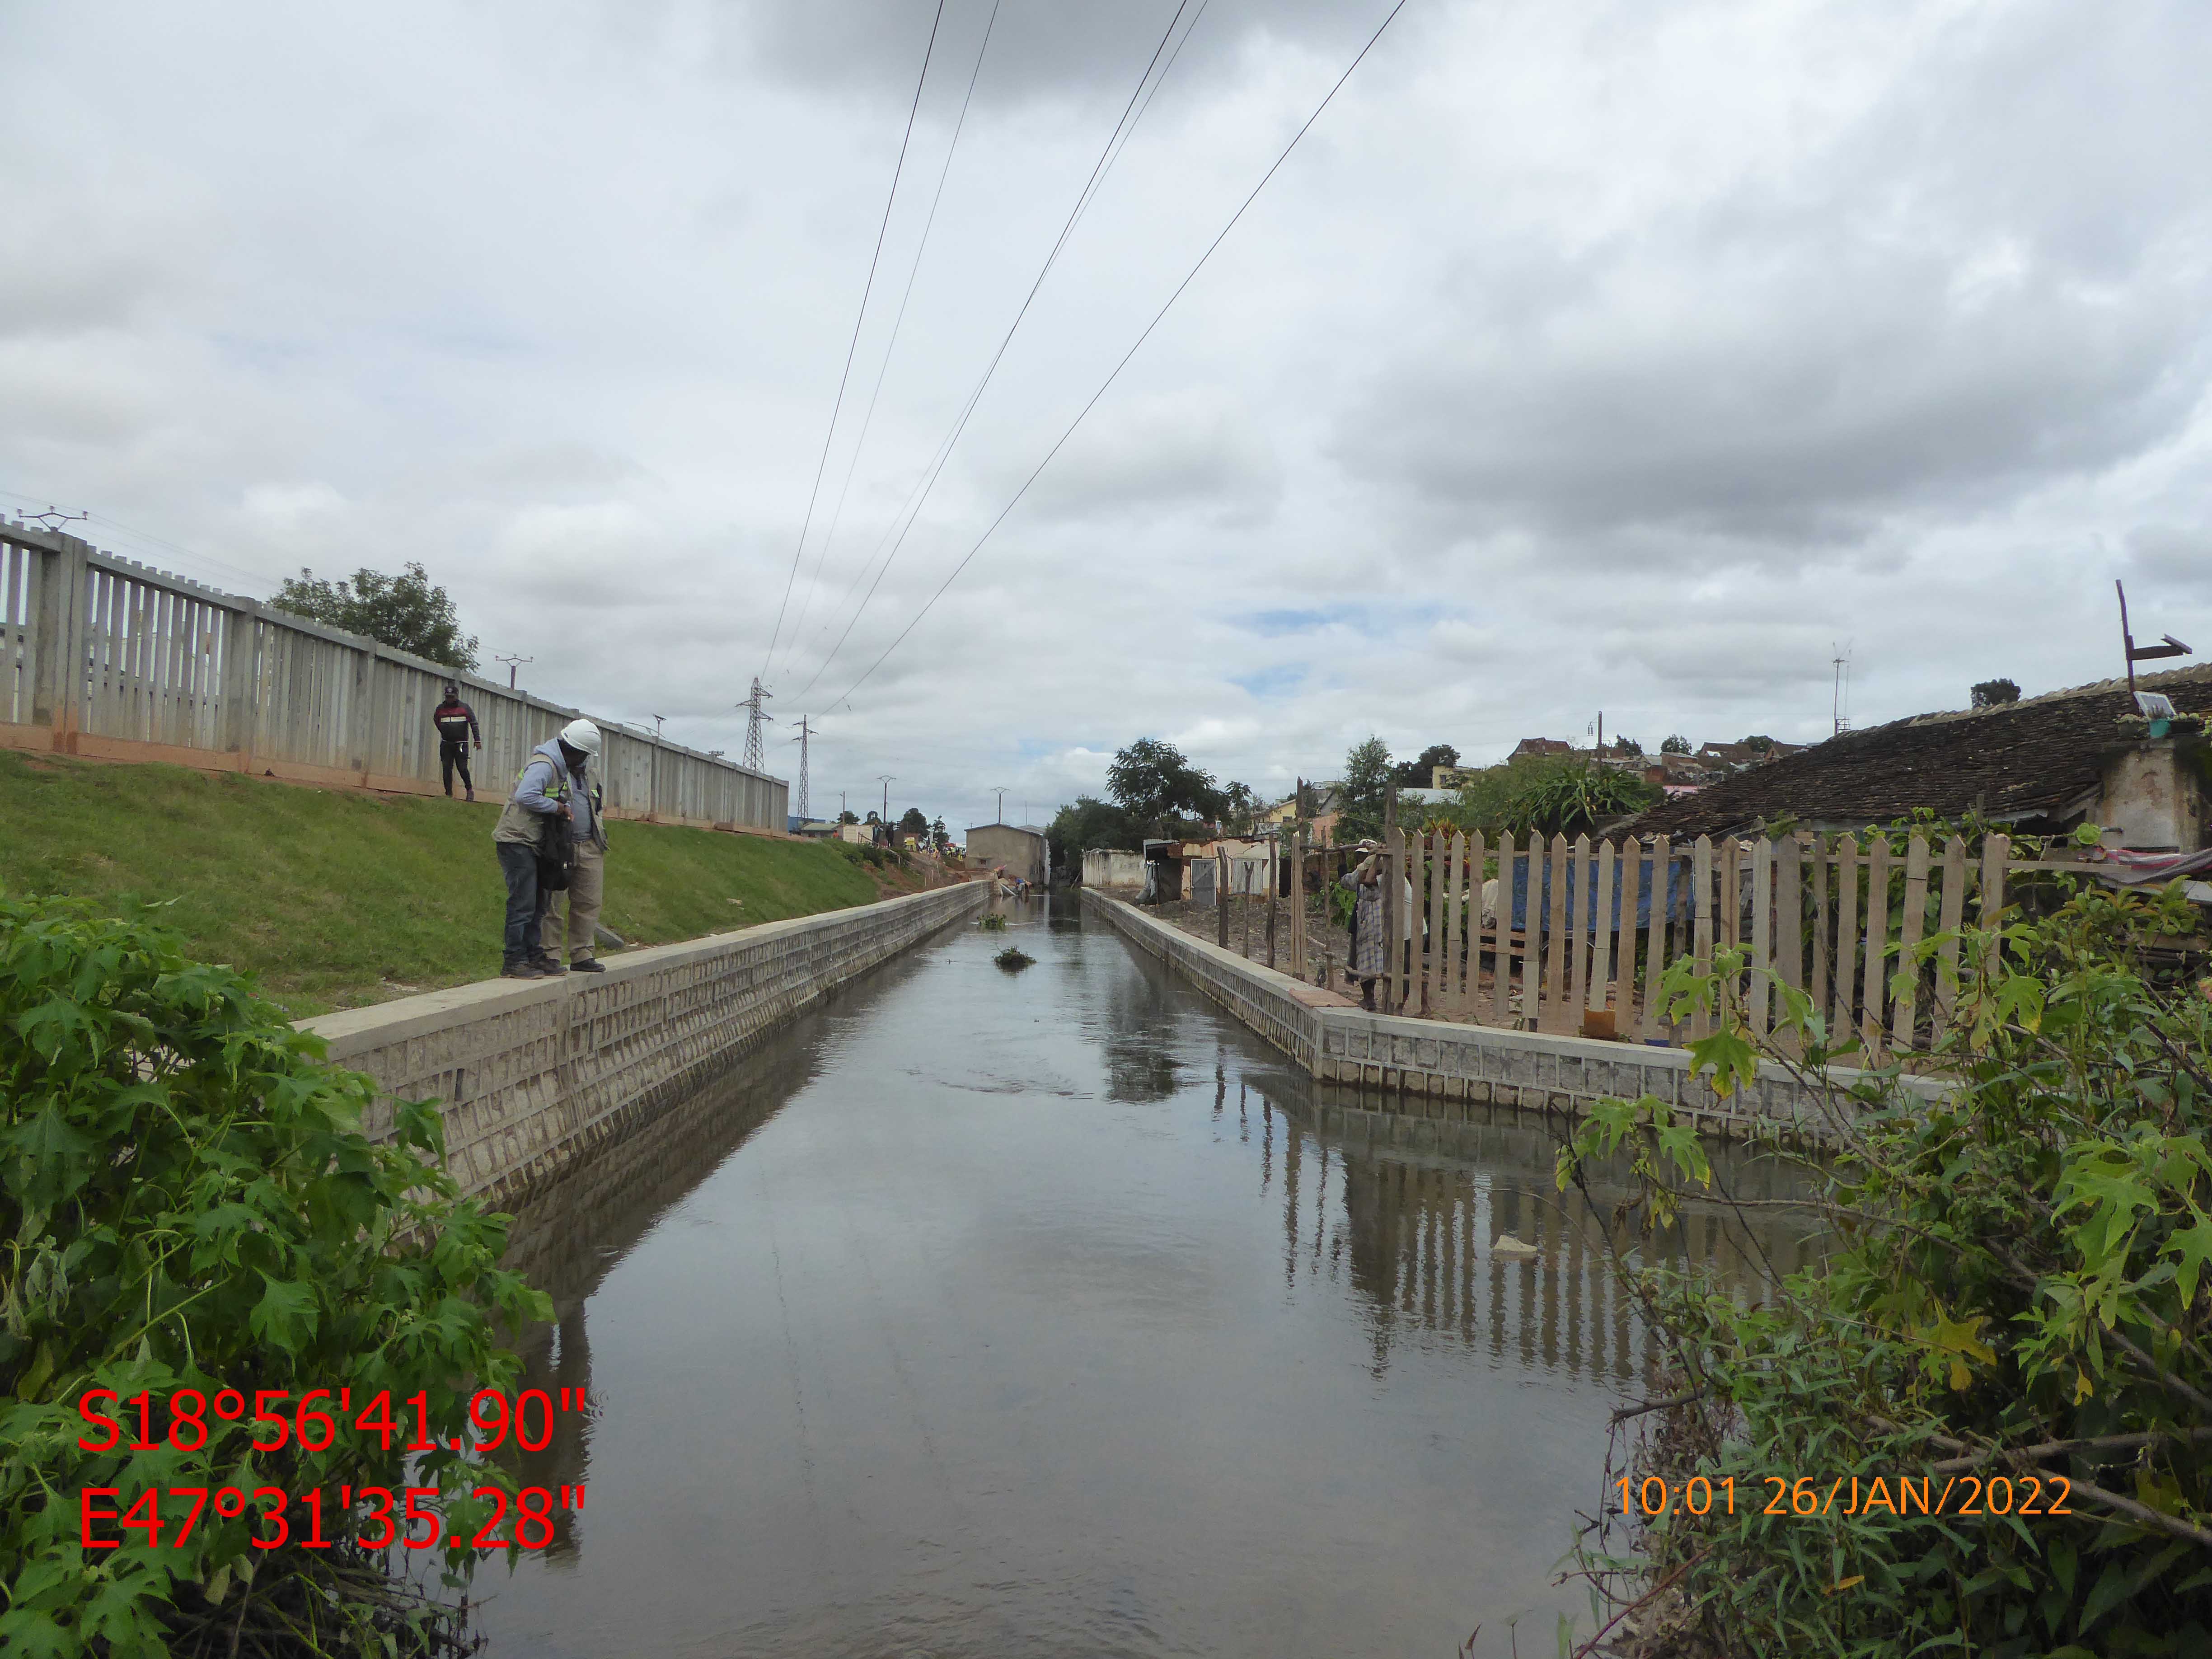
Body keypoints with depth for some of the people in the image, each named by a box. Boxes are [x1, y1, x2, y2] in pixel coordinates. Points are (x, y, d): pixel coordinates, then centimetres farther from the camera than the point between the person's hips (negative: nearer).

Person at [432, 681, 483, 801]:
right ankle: (449, 793, 6)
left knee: (463, 768, -8)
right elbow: (436, 721, 28)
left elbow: (474, 724, -1)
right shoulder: (440, 709, 9)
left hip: (461, 744, -3)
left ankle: (470, 789, 11)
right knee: (447, 769, 0)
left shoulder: (465, 708, 1)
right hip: (446, 744, 3)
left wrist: (478, 740, -8)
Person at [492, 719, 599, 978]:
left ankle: (535, 956, 19)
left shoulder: (564, 769, 14)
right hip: (517, 840, -10)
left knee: (539, 902, 12)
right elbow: (525, 795, -31)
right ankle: (513, 961, -4)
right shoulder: (544, 765, -17)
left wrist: (566, 808, 4)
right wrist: (556, 806, -18)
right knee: (523, 903, -9)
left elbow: (566, 795, 27)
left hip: (533, 843, 10)